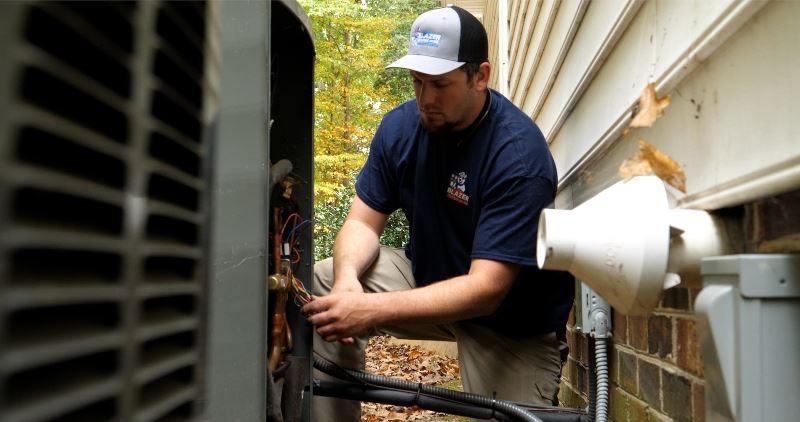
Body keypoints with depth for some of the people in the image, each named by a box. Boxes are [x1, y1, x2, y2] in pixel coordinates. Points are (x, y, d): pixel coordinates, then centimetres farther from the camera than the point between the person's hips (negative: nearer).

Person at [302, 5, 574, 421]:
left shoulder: (519, 152, -27)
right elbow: (363, 221, -5)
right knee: (323, 287, -14)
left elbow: (486, 288, -32)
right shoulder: (401, 125, -9)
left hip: (511, 320, -4)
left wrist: (372, 309, -43)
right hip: (428, 277, 4)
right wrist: (348, 277, -29)